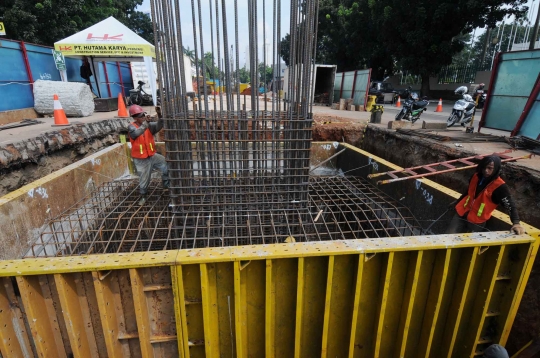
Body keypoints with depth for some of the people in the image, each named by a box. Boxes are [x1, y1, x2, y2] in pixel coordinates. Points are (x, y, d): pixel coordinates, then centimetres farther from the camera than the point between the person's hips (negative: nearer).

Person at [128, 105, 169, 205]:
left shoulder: (149, 125, -2)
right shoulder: (131, 127, -14)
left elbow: (158, 126, -19)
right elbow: (137, 133, -36)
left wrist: (159, 116, -35)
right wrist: (145, 122, -45)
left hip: (152, 155, 4)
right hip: (141, 159, -4)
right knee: (144, 179, 9)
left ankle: (166, 185, 18)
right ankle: (143, 196, 33)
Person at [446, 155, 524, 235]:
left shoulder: (499, 186, -18)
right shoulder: (476, 176, -2)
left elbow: (510, 205, -19)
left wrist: (516, 223, -34)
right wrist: (457, 202, 26)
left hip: (477, 221, -4)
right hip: (461, 213, 4)